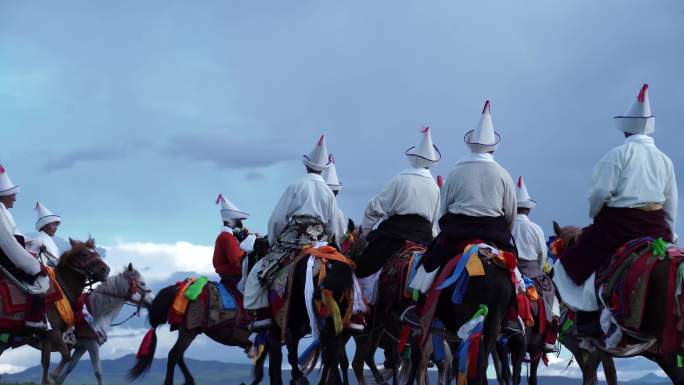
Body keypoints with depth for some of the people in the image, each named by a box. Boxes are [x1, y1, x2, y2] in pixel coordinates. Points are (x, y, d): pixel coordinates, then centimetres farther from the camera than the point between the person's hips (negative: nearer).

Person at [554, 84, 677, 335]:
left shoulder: (618, 154, -6)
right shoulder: (664, 160, 10)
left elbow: (601, 192, -10)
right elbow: (671, 204, 11)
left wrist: (594, 216, 8)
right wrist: (669, 235, 20)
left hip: (620, 225, -5)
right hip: (657, 228, 5)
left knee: (573, 264, 4)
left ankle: (589, 316, -5)